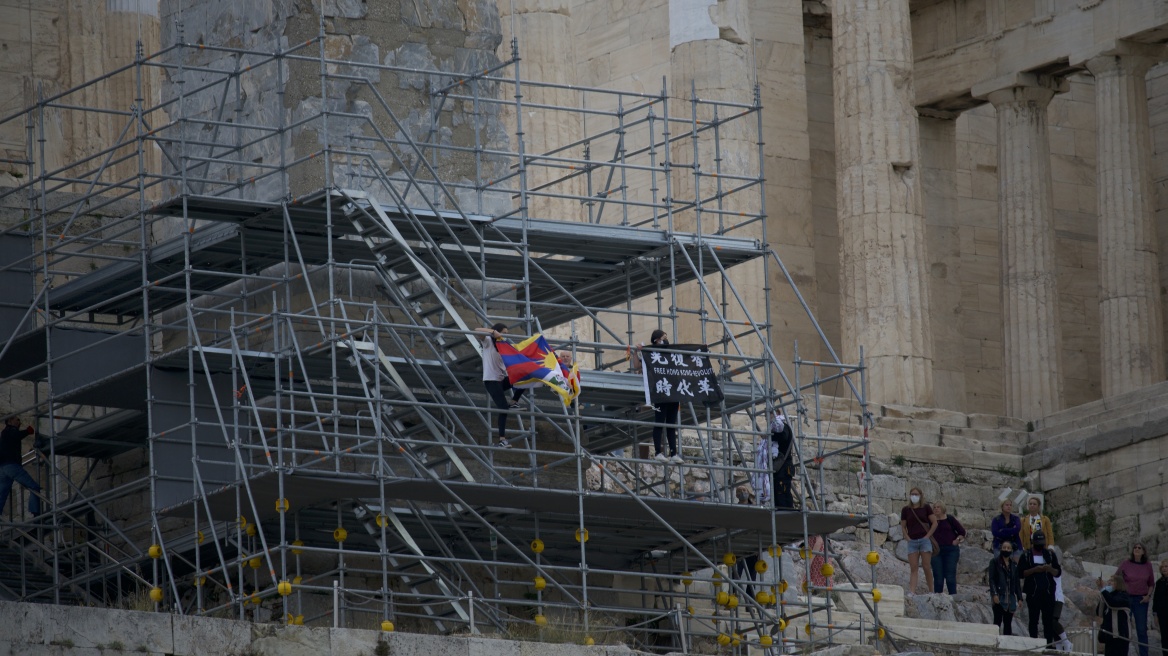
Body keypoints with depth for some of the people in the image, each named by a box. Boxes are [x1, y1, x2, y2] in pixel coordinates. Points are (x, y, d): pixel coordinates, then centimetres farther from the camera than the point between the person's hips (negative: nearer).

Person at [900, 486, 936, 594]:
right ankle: (912, 592, -11)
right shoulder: (906, 510, 7)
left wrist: (927, 535, -5)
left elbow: (934, 523, 3)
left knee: (927, 567, -2)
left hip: (924, 540, -2)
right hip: (912, 541, 2)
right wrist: (908, 538, -2)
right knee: (913, 568, -4)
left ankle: (930, 590, 7)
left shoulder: (926, 508, 3)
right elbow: (903, 526, 12)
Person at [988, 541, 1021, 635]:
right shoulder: (995, 562, 3)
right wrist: (994, 594, -15)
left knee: (1008, 623, 4)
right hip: (999, 597, -4)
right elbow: (991, 579, -4)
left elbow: (1017, 581, 16)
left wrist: (1019, 597, 9)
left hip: (1010, 597, 5)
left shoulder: (1014, 564, 15)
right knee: (998, 621, -11)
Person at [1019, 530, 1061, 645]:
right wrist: (1034, 570, -17)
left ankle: (1049, 643, -3)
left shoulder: (1050, 554, 12)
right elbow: (1021, 573, -3)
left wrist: (1050, 569, -11)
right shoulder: (1026, 555, 5)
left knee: (1049, 619, -2)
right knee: (1033, 619, 0)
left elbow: (1058, 573, 10)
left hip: (1048, 592, 2)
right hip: (1033, 592, -2)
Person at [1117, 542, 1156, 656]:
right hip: (1126, 598, -1)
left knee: (1142, 629, 2)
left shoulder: (1147, 565, 2)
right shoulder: (1125, 564, -4)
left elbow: (1151, 583, 11)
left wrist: (1148, 595, -3)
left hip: (1141, 600, 1)